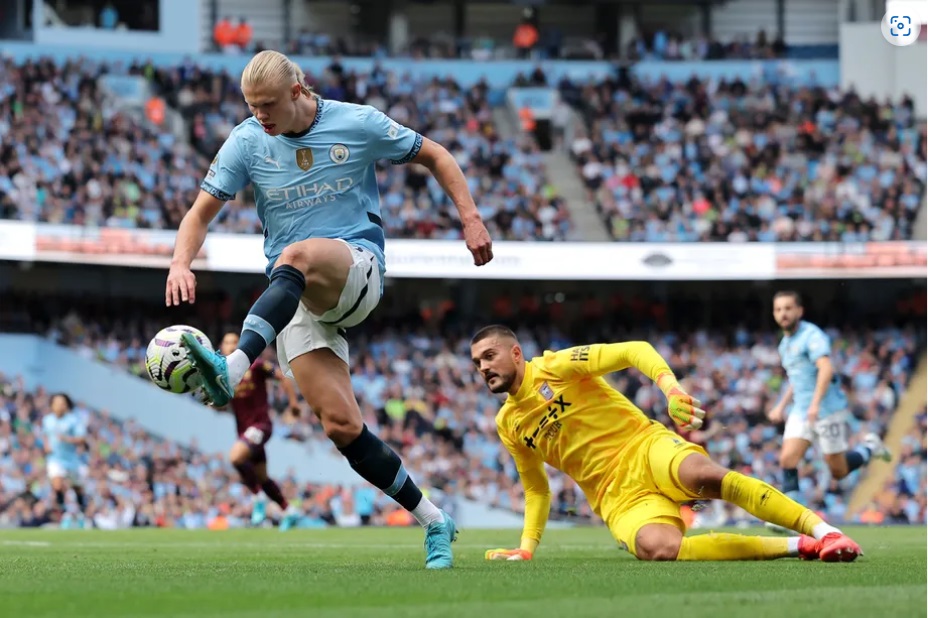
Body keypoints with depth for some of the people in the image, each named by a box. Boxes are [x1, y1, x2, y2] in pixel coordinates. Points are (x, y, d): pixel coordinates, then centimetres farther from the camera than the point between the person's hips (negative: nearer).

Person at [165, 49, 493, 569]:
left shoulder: (359, 124, -3)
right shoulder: (246, 143, 2)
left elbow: (435, 156, 10)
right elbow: (202, 213, 1)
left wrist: (471, 218, 1)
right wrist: (181, 264, -19)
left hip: (359, 267, -3)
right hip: (297, 295, 3)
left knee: (299, 256, -39)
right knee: (342, 425, -10)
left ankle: (234, 370, -55)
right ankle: (433, 521, 5)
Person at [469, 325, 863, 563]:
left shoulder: (555, 367, -1)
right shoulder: (508, 424, 16)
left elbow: (635, 351, -9)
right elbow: (537, 490, 27)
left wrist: (671, 389, -26)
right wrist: (526, 548, 16)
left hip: (645, 448, -3)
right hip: (615, 494, 3)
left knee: (703, 474, -39)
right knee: (656, 548, -32)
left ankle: (823, 531, -33)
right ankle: (796, 546, -25)